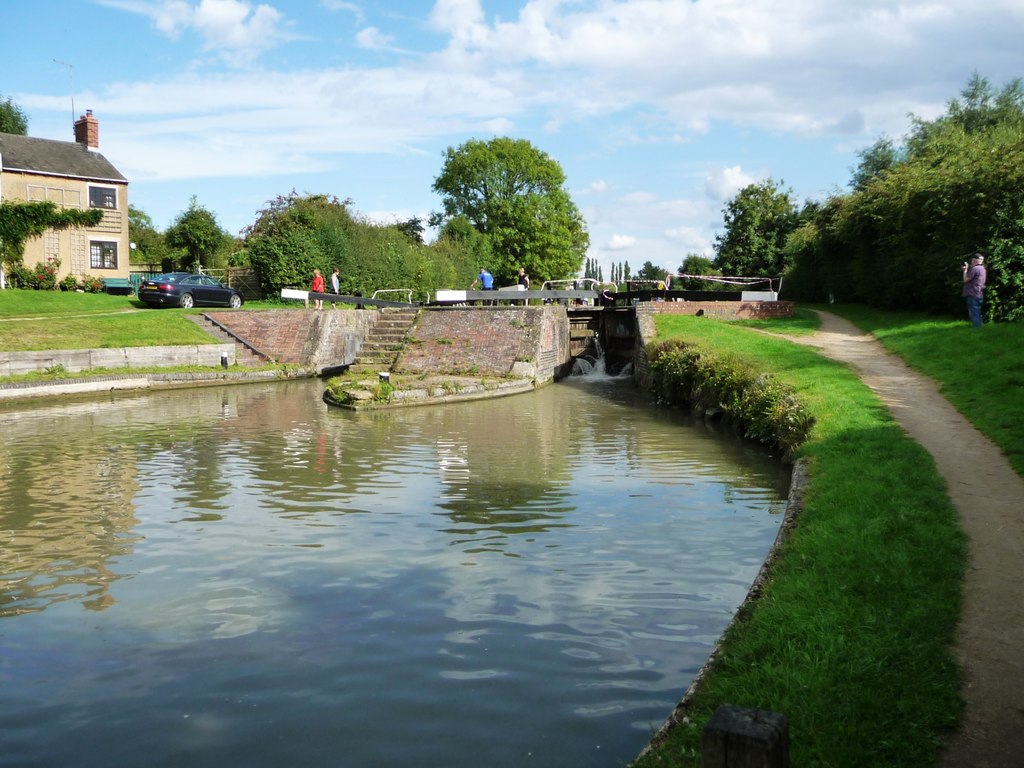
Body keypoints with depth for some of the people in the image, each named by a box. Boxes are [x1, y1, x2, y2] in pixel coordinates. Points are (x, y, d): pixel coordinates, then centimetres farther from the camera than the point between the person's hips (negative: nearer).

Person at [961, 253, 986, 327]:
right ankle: (978, 328, 17)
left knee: (974, 314, -10)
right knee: (977, 315, 14)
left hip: (973, 295, -10)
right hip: (979, 295, 10)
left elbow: (965, 279, -12)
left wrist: (965, 270, 0)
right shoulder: (982, 269, 18)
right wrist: (967, 269, 15)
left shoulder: (975, 269, -13)